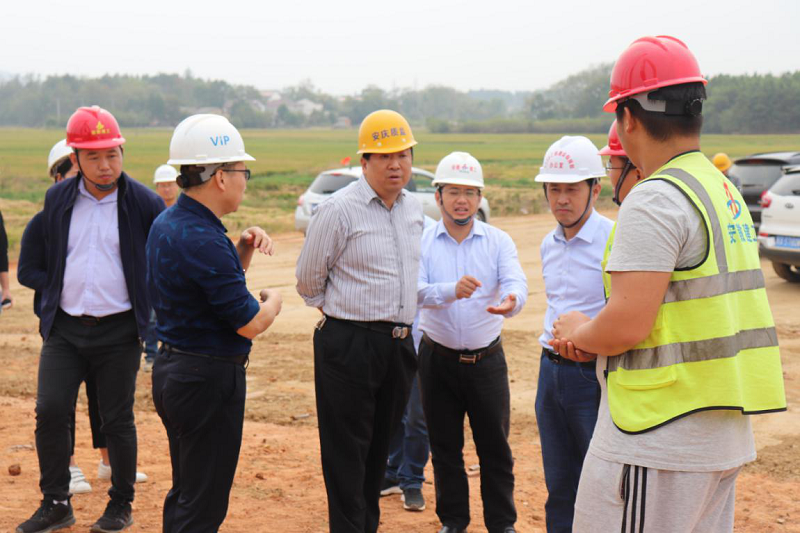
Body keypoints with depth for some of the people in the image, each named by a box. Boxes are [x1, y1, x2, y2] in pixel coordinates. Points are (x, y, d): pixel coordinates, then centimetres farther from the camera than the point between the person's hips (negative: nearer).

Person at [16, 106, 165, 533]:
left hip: (119, 331, -3)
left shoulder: (145, 203, -6)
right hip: (64, 328, 3)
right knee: (50, 411, -3)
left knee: (117, 420, 5)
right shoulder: (57, 199, 4)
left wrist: (152, 318, 0)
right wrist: (49, 307, 15)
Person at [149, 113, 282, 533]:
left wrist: (243, 249, 3)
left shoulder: (166, 224, 8)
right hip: (209, 377, -10)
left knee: (184, 493, 21)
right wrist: (273, 301, 0)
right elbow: (250, 323, -21)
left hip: (172, 369, 10)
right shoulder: (202, 239, -24)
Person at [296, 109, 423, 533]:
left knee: (380, 444, 15)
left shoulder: (414, 209, 9)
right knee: (347, 450, 0)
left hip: (399, 343, 6)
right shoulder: (338, 210, -12)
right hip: (349, 343, -6)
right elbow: (308, 280, -2)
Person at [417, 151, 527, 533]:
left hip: (487, 358, 0)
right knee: (445, 446, 12)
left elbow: (516, 284, -18)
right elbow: (416, 290, -19)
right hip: (438, 358, 0)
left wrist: (512, 302, -43)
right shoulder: (422, 241, -3)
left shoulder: (499, 241, -1)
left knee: (495, 446, 7)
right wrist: (451, 290, -40)